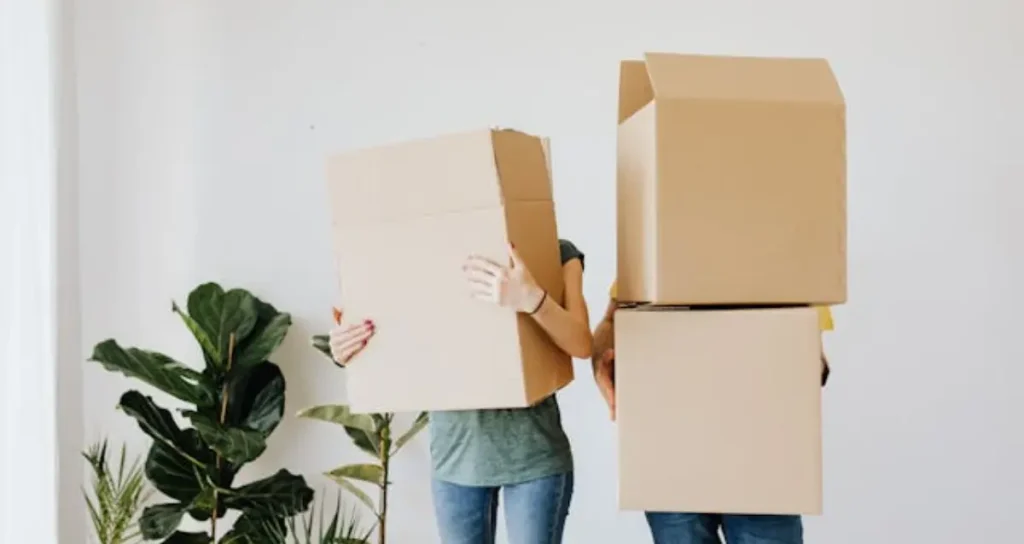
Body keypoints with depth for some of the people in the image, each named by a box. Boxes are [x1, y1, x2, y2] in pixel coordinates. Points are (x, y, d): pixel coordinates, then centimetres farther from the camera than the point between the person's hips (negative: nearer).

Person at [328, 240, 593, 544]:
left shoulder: (557, 253, -2)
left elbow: (582, 344, -15)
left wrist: (531, 298, -35)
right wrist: (350, 355, -15)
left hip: (533, 450, -2)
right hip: (456, 449, 2)